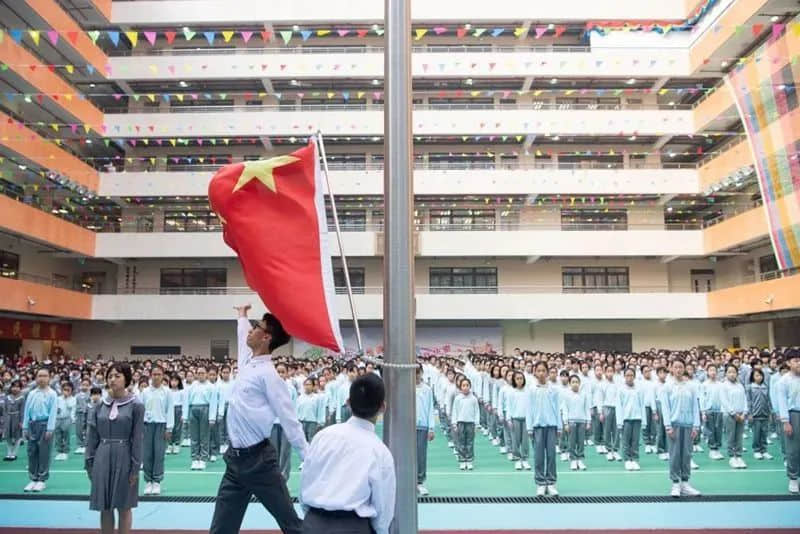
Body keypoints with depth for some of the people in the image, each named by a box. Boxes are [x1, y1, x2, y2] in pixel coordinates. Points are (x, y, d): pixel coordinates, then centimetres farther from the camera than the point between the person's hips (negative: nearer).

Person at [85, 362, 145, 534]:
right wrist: (89, 462, 4)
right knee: (105, 508, 10)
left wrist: (135, 467, -10)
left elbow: (137, 439, -7)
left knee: (124, 507, 6)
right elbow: (92, 437, 9)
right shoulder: (100, 406, 5)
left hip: (124, 459, -4)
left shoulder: (136, 406, -7)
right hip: (102, 459, 4)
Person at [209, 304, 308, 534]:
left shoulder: (268, 374, -15)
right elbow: (244, 340, 29)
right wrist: (242, 316, 46)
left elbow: (289, 419, -15)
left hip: (258, 460, -8)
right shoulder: (247, 363, 6)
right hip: (235, 459, 8)